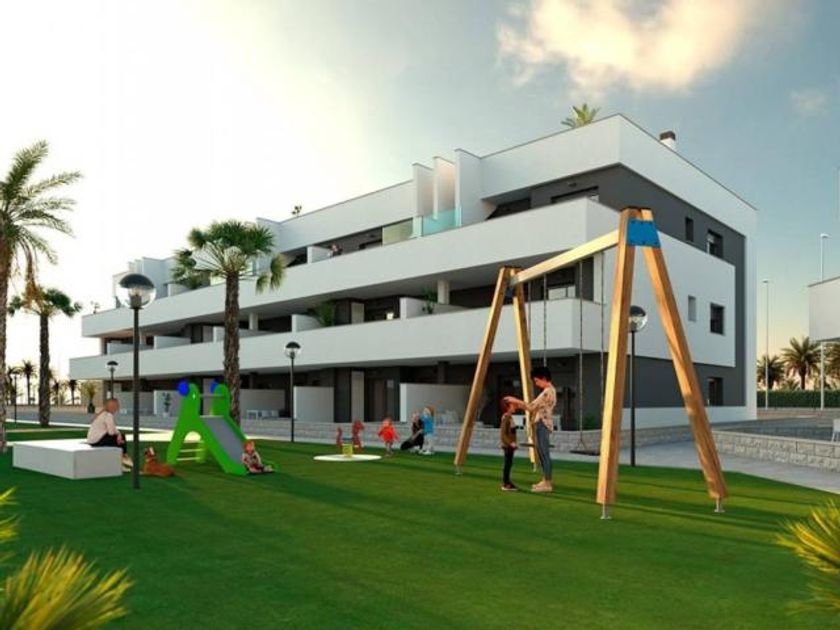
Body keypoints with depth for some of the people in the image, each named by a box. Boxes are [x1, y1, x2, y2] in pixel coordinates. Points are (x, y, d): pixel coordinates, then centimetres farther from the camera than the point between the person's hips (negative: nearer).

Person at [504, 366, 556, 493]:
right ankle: (545, 481, 19)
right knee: (542, 453, 13)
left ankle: (547, 484, -5)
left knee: (544, 453, -8)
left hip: (543, 424, -10)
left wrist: (516, 400, -9)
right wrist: (519, 406, 11)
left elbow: (532, 406, -18)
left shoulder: (547, 391, -15)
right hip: (541, 424, 10)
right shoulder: (549, 391, 17)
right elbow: (536, 408, 18)